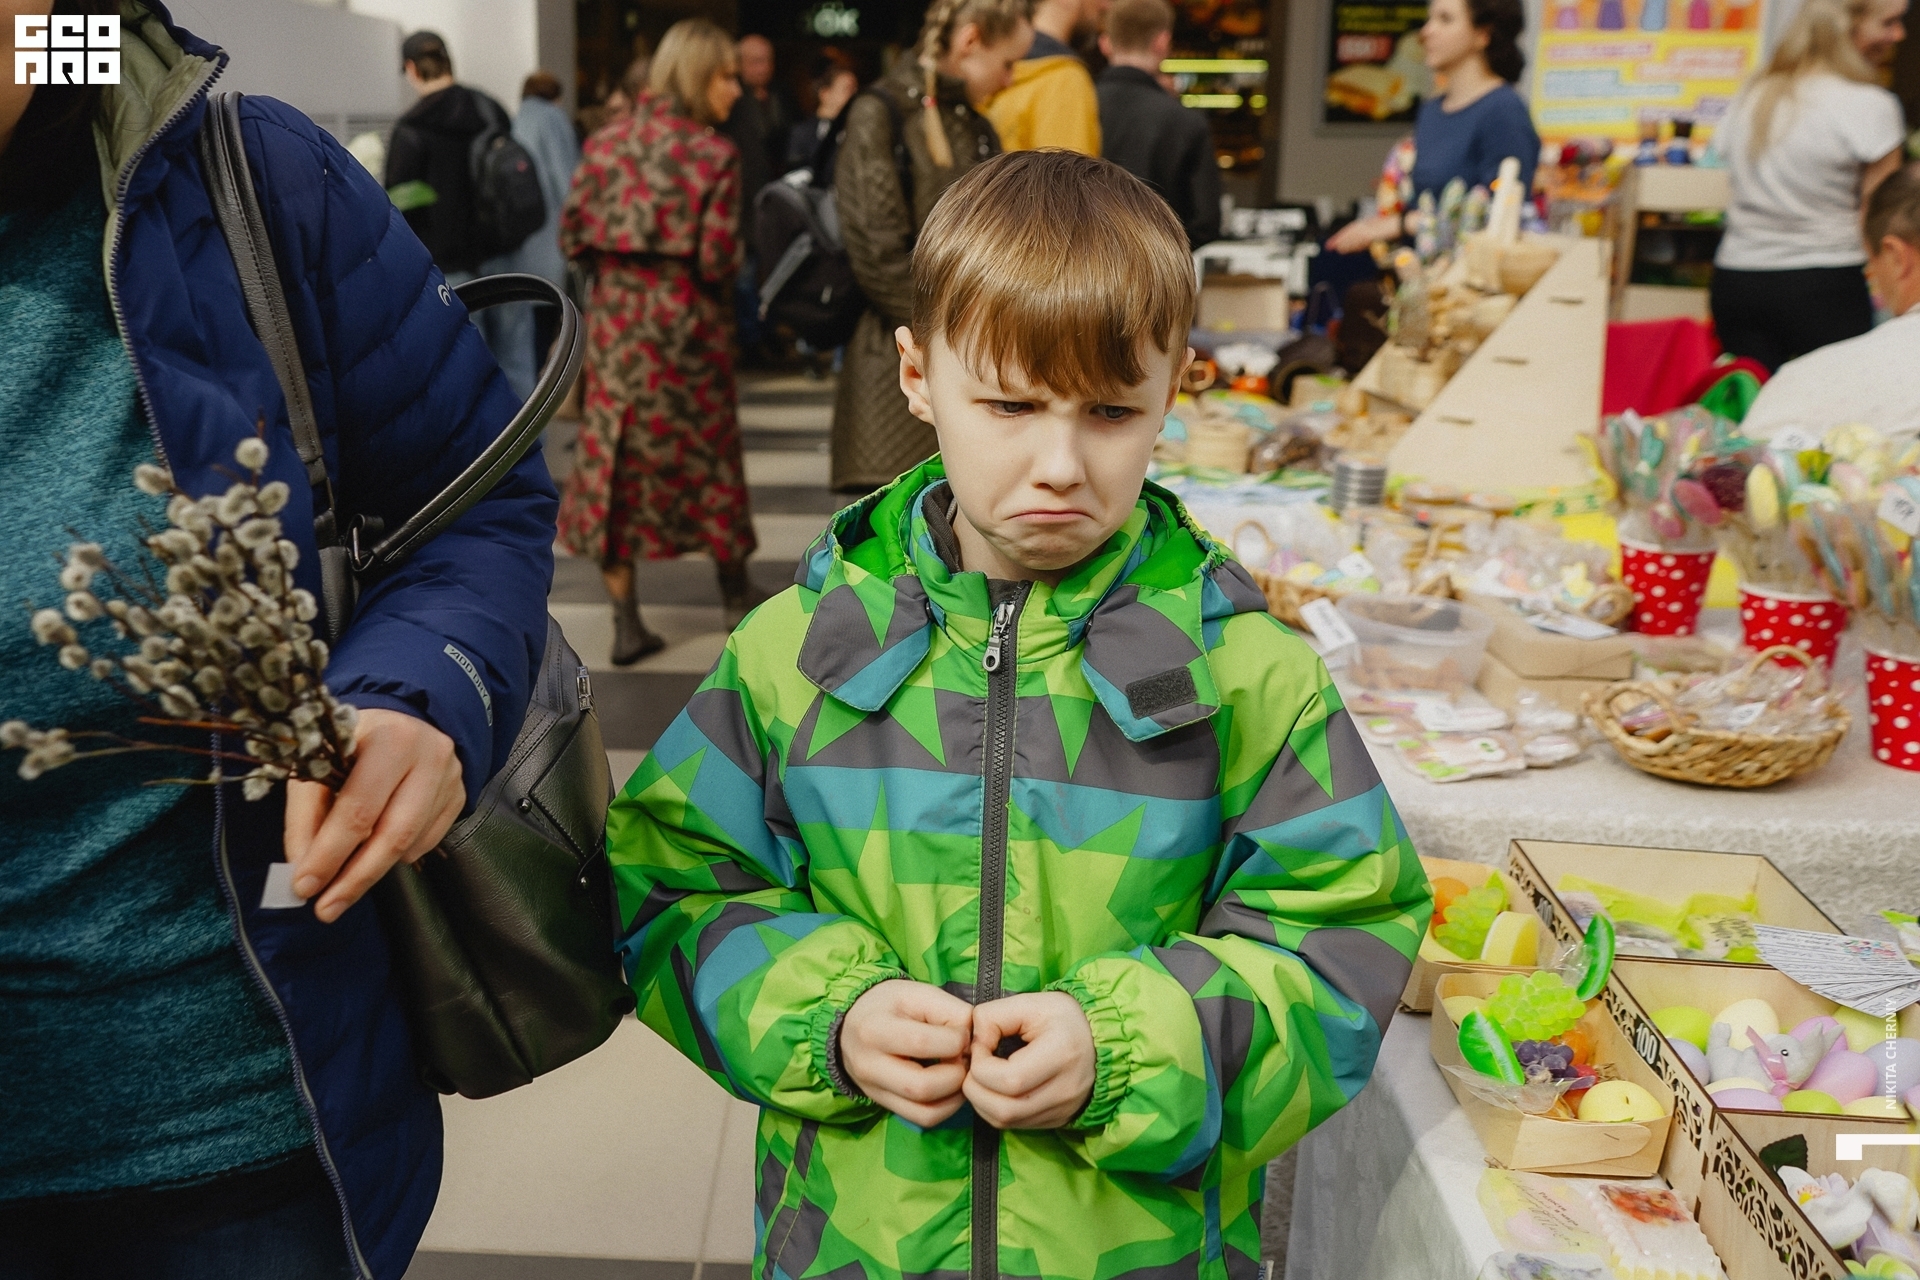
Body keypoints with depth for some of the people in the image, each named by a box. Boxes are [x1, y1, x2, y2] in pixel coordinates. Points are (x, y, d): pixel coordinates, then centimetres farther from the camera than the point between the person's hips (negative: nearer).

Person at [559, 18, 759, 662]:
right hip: (686, 324, -3)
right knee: (707, 455, 14)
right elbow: (719, 260, -14)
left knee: (613, 460, 7)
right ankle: (736, 596, 29)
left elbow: (572, 236, 2)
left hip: (614, 319, 3)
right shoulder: (714, 152, -10)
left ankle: (626, 622, 7)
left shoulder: (605, 142, 2)